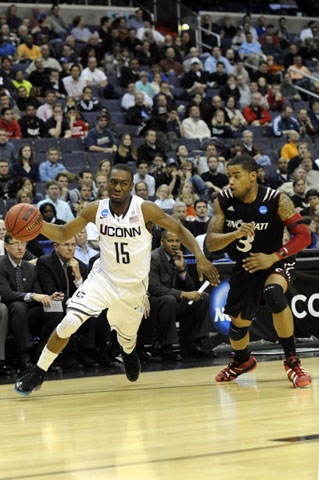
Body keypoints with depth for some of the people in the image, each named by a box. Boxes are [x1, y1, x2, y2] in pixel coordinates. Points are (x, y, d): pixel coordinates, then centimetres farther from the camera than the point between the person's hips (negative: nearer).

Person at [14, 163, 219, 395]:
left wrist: (201, 258, -27)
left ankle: (129, 354, 58)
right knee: (70, 322, -20)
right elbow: (63, 234, -3)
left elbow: (180, 230, -13)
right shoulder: (96, 210, -11)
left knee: (127, 339, 17)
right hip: (104, 278, 0)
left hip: (134, 286, 0)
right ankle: (38, 372, -4)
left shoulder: (145, 209, -19)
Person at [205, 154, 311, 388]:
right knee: (238, 323, 11)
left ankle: (292, 361, -23)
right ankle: (242, 361, 47)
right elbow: (211, 243, -13)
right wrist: (236, 234, -34)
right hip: (244, 267, 4)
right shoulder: (224, 201, -11)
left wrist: (273, 257, -27)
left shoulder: (277, 201, -20)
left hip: (272, 264, -4)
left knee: (274, 294, -36)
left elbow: (304, 236, -15)